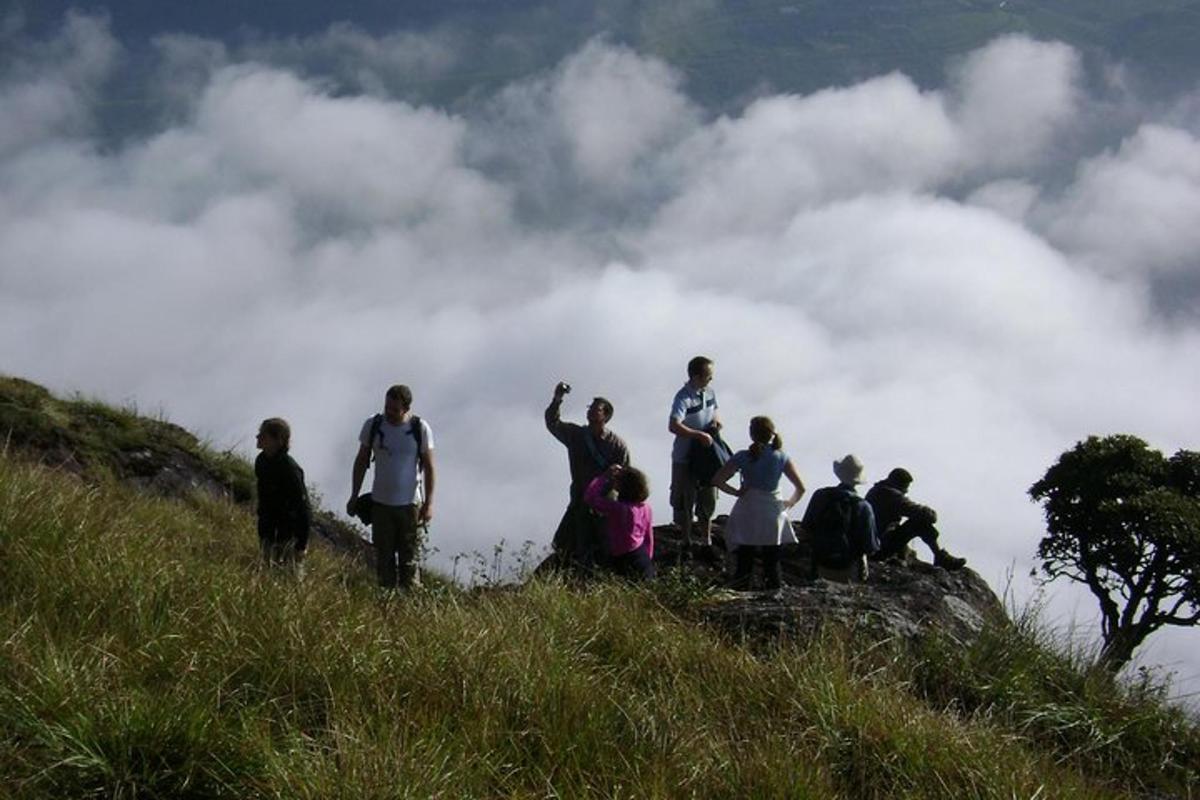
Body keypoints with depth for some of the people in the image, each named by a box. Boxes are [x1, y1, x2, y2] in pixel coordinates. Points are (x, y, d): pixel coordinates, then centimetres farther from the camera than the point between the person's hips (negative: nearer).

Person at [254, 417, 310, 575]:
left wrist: (301, 545, -21)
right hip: (268, 529, 8)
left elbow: (302, 507, -22)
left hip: (289, 533, -8)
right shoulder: (261, 461, 0)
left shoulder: (289, 469, -24)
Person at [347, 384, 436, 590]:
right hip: (380, 503, 2)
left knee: (408, 558, 2)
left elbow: (429, 467, -3)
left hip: (410, 503, -2)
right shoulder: (373, 425, -3)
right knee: (384, 557, 4)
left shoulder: (421, 429, -8)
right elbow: (361, 461, 7)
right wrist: (354, 497, 8)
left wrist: (429, 503, -7)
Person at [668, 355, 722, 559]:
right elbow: (674, 426, -36)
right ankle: (686, 544, 21)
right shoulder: (684, 398, -23)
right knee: (684, 503, 6)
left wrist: (716, 420, -2)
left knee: (708, 500, 14)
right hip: (685, 459, -6)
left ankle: (707, 542, 26)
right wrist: (700, 435, -36)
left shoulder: (709, 393, 1)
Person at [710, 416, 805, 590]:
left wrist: (735, 492, 1)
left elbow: (717, 480, -11)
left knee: (744, 564, 7)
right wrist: (789, 503, 13)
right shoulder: (781, 458, -4)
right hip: (773, 515, 1)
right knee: (772, 565, 9)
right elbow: (800, 488, -3)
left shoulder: (743, 457, -8)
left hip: (747, 516, -1)